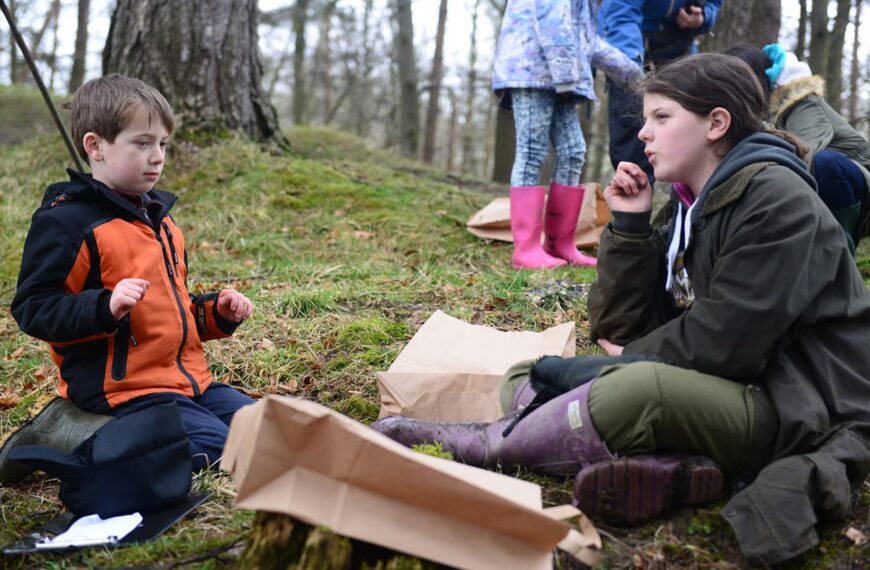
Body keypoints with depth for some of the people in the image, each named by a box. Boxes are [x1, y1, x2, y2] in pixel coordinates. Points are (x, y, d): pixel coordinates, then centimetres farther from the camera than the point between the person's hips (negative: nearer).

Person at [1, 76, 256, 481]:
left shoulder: (159, 219, 18)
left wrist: (216, 313, 10)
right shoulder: (67, 220, -9)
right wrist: (106, 308, -28)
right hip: (122, 389, -9)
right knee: (212, 446, -24)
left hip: (186, 379, 9)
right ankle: (64, 433, -7)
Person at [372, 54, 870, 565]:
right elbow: (618, 328, 5)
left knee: (638, 387, -39)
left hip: (797, 406, -9)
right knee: (523, 379, 2)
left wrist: (635, 354, -5)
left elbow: (724, 341, -21)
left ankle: (483, 445, -16)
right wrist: (629, 224, -4)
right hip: (720, 391, 9)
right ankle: (670, 467, -21)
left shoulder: (776, 199, -13)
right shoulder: (685, 210, 11)